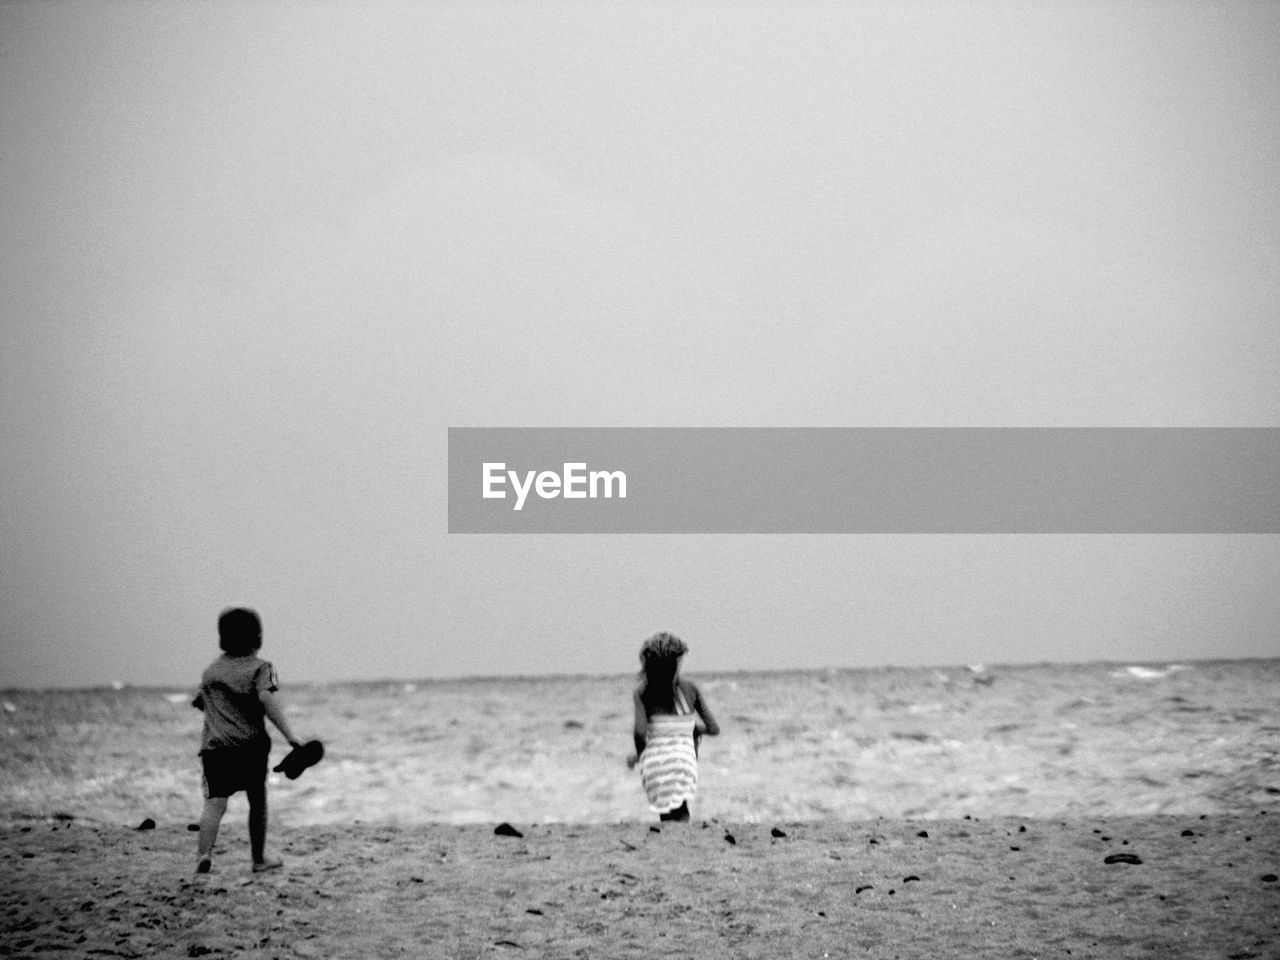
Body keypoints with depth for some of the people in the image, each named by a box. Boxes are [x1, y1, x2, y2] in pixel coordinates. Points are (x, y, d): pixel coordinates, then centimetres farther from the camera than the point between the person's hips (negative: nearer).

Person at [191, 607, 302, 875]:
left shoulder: (210, 671, 16)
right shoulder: (259, 667, 0)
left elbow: (201, 704, 27)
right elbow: (266, 697, -18)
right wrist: (289, 735, -24)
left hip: (214, 745, 2)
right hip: (251, 745, -2)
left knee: (214, 802, -9)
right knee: (258, 801, 17)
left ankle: (204, 851, -33)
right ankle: (259, 859, 25)